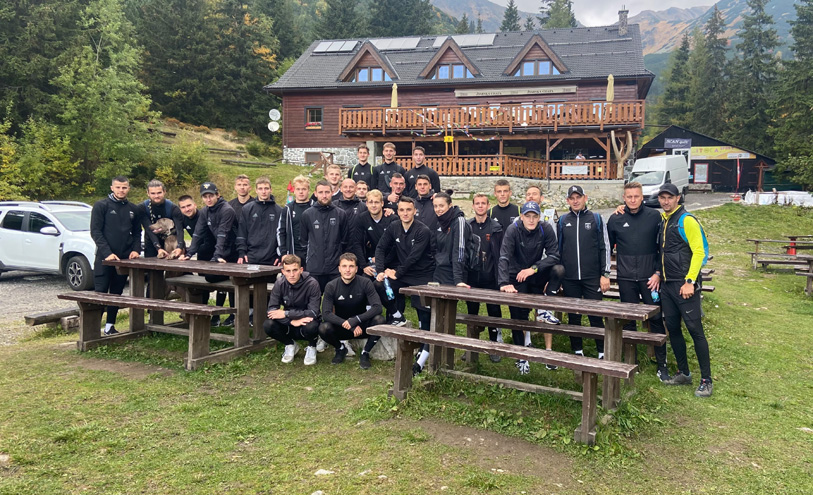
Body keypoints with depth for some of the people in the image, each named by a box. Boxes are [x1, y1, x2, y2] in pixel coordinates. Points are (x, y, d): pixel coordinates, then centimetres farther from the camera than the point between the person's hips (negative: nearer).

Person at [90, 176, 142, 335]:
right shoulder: (101, 206, -3)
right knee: (100, 292, -3)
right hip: (104, 258, -5)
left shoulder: (133, 209, 11)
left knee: (117, 293, 10)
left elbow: (137, 232, 16)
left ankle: (110, 326, 19)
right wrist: (107, 253, -17)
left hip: (125, 258, 5)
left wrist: (136, 249, -2)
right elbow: (95, 231, -8)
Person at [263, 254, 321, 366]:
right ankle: (290, 345, 6)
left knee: (311, 327, -37)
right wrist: (293, 321, -30)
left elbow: (313, 312, -24)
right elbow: (271, 310, -15)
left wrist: (286, 314, -26)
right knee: (268, 325, -25)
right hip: (289, 325, 3)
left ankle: (311, 347, 0)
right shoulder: (280, 283, -11)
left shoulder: (312, 284, -20)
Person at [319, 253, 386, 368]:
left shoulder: (365, 283, -12)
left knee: (379, 320, -30)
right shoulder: (331, 286, -11)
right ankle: (341, 348, 5)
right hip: (341, 328, 0)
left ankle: (365, 353, -5)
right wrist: (348, 325, -29)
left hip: (362, 326, 0)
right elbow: (326, 314, -19)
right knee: (323, 328, -30)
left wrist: (356, 320, -33)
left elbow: (377, 307, -21)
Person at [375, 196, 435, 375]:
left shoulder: (423, 231, -14)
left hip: (423, 275, -5)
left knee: (424, 314, -8)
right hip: (401, 273, 5)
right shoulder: (393, 228, 3)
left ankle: (422, 359, -7)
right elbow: (381, 248, 0)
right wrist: (380, 271, -14)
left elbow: (414, 257, -20)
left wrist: (397, 273, -21)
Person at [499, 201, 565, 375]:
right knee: (518, 316, -3)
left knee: (559, 269, -27)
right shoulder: (513, 229, -17)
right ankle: (522, 357, 17)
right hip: (517, 278, -2)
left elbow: (554, 255, -16)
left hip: (537, 275, 2)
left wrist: (533, 269, -28)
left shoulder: (546, 228, -12)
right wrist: (504, 283, -38)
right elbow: (504, 257, -26)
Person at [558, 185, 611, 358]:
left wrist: (605, 274, -3)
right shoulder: (563, 221, 9)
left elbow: (605, 248, 2)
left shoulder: (596, 219, 3)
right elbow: (558, 248, 13)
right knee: (573, 316, 9)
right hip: (569, 279, 2)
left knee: (595, 316, -1)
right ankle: (577, 351, 20)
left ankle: (603, 353, 8)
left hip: (592, 278, -2)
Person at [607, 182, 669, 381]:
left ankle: (662, 365, 10)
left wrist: (658, 273, -4)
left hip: (649, 278, -1)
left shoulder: (654, 216, 0)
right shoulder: (615, 219, 4)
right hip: (626, 279, 1)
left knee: (656, 319, 0)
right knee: (628, 320, 8)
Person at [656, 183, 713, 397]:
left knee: (695, 330, -4)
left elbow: (699, 251, -14)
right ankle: (683, 373, 24)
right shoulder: (661, 220, 12)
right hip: (666, 284, 7)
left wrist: (690, 281, -18)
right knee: (673, 329, 11)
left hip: (685, 285, -7)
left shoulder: (686, 220, -9)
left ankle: (706, 380, 3)